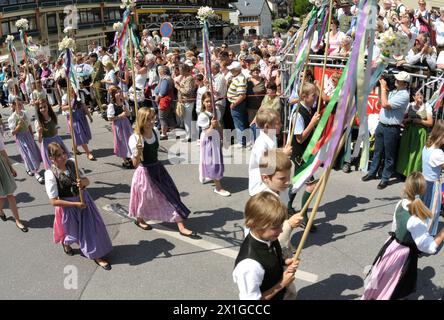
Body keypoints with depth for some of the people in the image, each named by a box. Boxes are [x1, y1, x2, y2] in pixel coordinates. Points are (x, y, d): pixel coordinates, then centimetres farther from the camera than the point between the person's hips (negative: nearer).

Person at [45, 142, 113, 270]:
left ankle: (97, 256, 27)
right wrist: (76, 204, -22)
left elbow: (87, 181, 0)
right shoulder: (50, 174, -23)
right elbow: (54, 201, -22)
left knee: (93, 226, 9)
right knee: (74, 231, 19)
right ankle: (65, 242, 57)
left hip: (84, 199, 4)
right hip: (68, 206, -4)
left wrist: (83, 182, -24)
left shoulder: (72, 163, -10)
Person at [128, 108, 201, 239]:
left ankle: (181, 227, 7)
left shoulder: (156, 132, -4)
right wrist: (138, 151, -42)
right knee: (145, 198, 13)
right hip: (144, 172, -6)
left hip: (158, 168, 6)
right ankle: (139, 219, 47)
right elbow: (135, 164, -24)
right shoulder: (135, 138, -23)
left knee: (172, 195, 1)